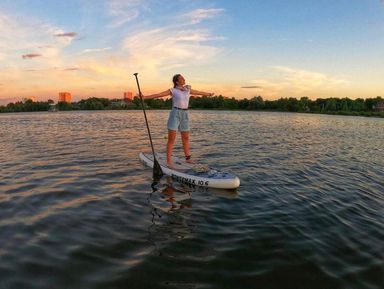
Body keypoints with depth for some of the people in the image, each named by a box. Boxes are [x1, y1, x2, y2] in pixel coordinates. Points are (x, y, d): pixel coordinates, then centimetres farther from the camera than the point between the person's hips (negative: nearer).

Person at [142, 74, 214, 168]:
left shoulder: (188, 90, 13)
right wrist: (145, 97, -15)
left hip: (184, 115, 5)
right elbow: (158, 95, -7)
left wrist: (209, 94, 42)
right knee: (171, 138, -7)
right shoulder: (172, 90, -1)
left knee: (186, 138, 12)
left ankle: (188, 158, 26)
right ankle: (169, 161, -3)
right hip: (175, 114, -5)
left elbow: (199, 92, 28)